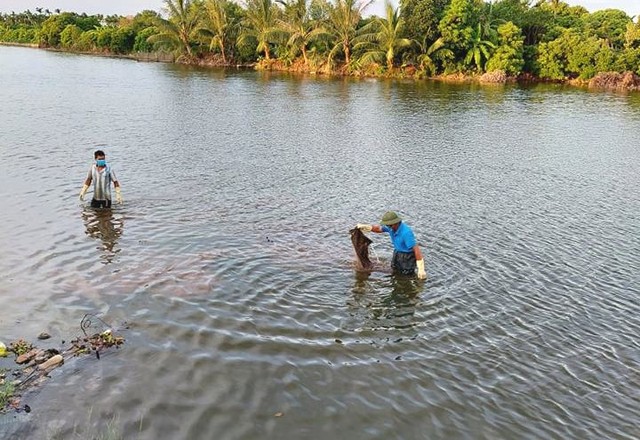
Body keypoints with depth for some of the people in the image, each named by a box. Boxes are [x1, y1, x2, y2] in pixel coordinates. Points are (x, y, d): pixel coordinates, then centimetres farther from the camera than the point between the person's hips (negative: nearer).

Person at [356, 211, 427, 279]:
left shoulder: (406, 232, -35)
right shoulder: (391, 227, -11)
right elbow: (379, 228, 9)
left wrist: (421, 269, -33)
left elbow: (416, 249, -33)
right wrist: (365, 226, -6)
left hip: (408, 255, -8)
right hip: (397, 253, 8)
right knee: (395, 272, 19)